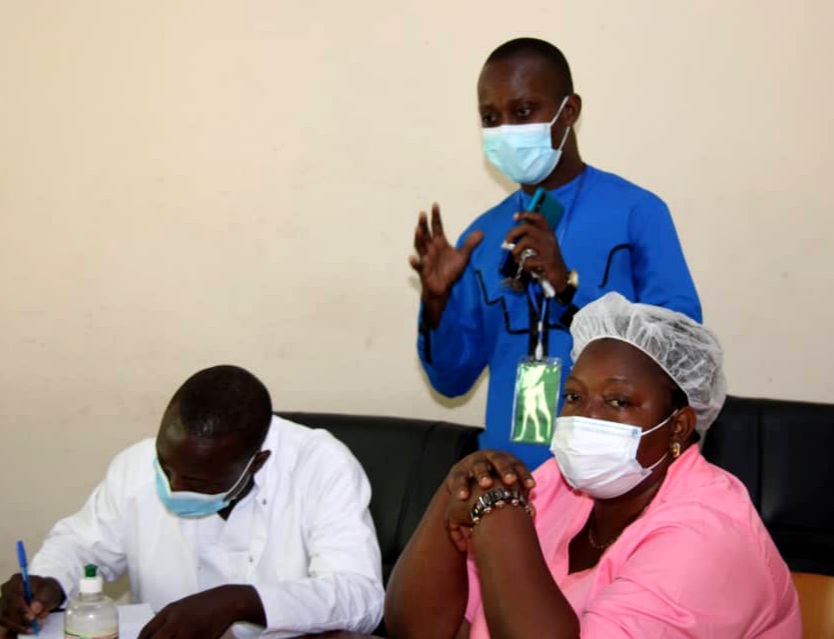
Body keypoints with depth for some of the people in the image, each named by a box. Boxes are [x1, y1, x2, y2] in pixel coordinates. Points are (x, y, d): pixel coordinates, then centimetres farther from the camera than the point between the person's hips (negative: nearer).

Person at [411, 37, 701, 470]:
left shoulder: (637, 211, -7)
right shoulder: (482, 236, 5)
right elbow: (453, 380, 7)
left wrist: (569, 284, -22)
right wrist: (436, 302, -11)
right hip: (509, 467, 4)